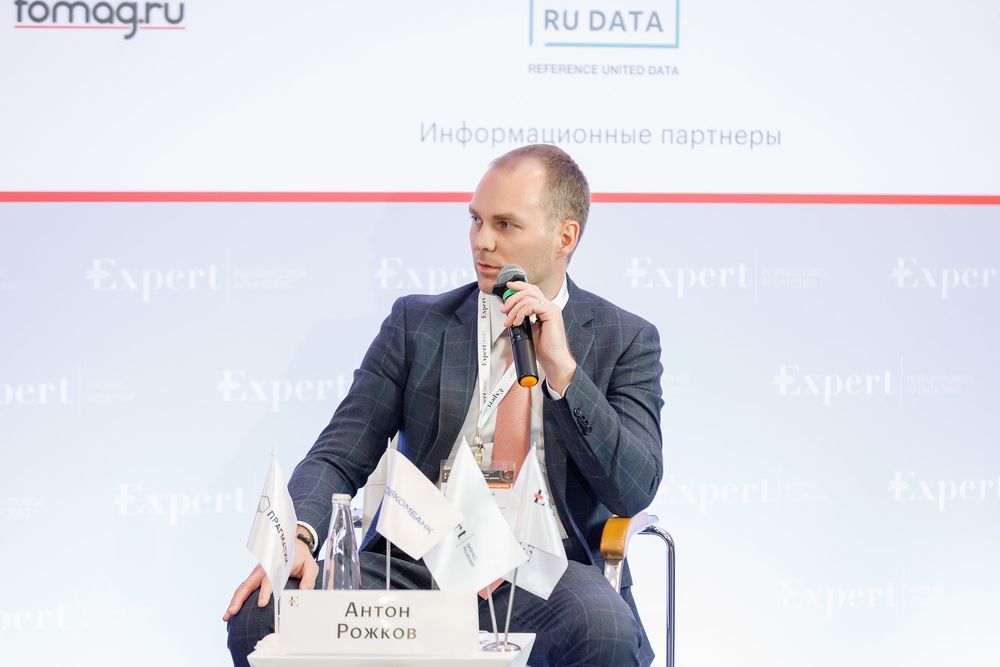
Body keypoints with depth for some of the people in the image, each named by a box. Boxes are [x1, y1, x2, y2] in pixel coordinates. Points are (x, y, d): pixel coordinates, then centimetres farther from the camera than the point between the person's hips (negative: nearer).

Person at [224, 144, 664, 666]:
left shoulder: (625, 341, 7)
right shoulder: (417, 324, 11)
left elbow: (633, 493, -4)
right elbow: (340, 457, 5)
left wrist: (562, 368, -13)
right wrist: (299, 536, -17)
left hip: (544, 579, -2)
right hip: (415, 567, 2)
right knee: (259, 616, -23)